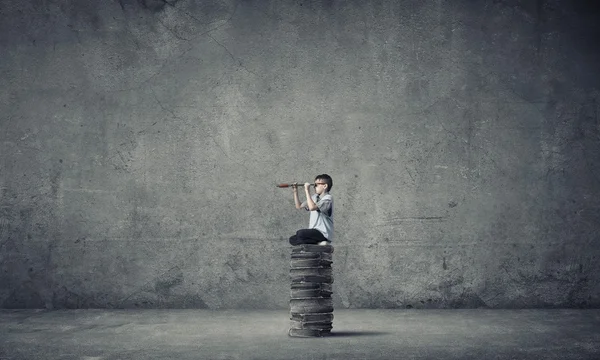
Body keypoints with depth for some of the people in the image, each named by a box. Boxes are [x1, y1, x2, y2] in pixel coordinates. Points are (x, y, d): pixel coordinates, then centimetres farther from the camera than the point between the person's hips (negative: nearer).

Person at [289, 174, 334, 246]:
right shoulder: (314, 197, 14)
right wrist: (295, 192, 9)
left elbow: (312, 207, -27)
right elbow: (299, 206, 19)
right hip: (313, 232, 9)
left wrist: (307, 191, -22)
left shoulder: (328, 198, -12)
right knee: (292, 239, 3)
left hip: (324, 233, -9)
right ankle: (318, 242, -4)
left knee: (300, 233, -29)